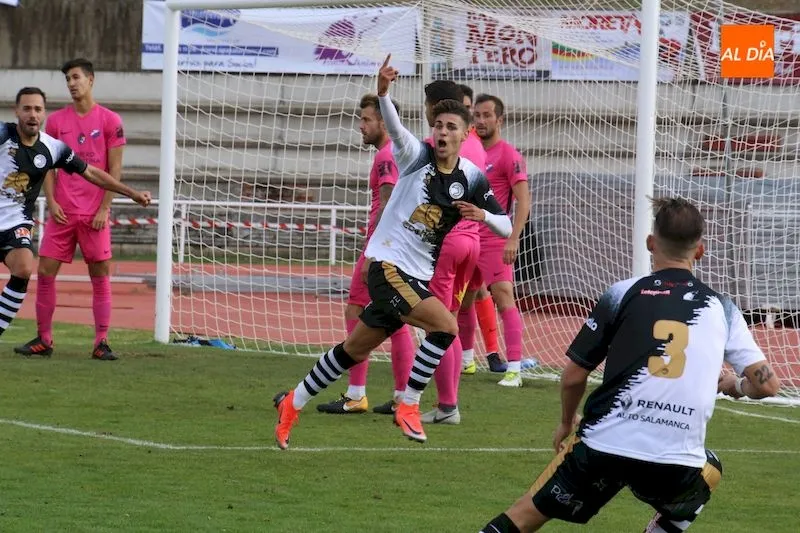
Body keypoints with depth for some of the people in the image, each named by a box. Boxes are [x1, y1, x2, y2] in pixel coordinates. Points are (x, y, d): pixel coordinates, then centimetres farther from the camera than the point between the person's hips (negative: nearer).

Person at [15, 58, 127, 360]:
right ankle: (43, 340, 6)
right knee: (45, 272, -2)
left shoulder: (110, 121, 0)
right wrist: (51, 201, -4)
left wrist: (104, 208, -8)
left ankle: (101, 342, 0)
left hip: (95, 215, -3)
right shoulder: (56, 121, 8)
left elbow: (115, 169, -1)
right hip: (62, 212, 3)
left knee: (100, 276, -3)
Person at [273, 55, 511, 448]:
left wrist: (482, 215, -19)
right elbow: (394, 128, -28)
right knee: (444, 325, -23)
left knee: (355, 349, 15)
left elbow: (506, 228, 4)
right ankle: (408, 407, -10)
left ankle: (293, 403, 31)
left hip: (418, 276, 6)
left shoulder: (471, 179, 3)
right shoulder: (418, 157, -8)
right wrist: (383, 93, -48)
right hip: (387, 264, -6)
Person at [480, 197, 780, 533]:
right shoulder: (720, 309, 8)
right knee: (709, 471, 36)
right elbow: (767, 384, 7)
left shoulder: (623, 294, 4)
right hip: (677, 464, 1)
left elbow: (574, 376, 6)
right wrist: (735, 386, 31)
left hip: (602, 446, -1)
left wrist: (566, 424, 26)